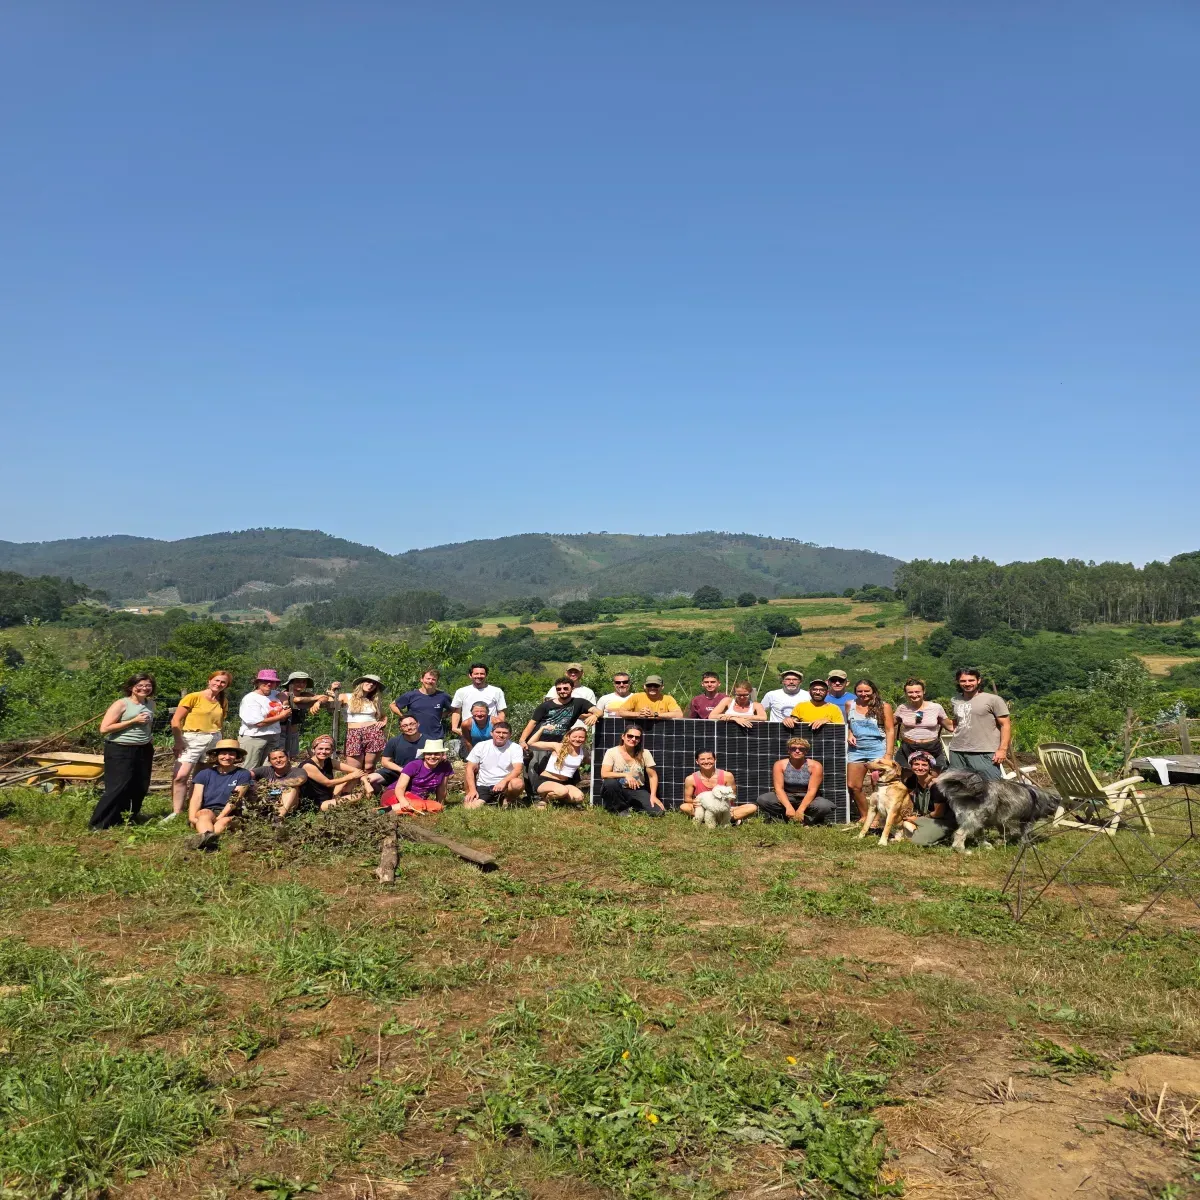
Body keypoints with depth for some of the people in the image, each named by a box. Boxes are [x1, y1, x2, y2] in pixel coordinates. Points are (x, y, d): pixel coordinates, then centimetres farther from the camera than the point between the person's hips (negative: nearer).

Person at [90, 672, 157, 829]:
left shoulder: (150, 703, 11)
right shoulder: (121, 704, -10)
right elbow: (104, 728, -16)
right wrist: (133, 721, -18)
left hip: (143, 750, 7)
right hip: (120, 751, -7)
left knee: (140, 788, 9)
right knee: (118, 788, -10)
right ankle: (98, 823, 1)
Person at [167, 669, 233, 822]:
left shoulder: (223, 702, 14)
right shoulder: (193, 697, -3)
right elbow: (175, 720, -6)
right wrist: (178, 742, -13)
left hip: (213, 741, 5)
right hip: (191, 740, -5)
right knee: (180, 776, -16)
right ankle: (176, 812, -12)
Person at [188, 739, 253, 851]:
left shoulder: (243, 774, 3)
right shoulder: (204, 774, 10)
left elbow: (234, 800, -6)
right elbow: (196, 798, -2)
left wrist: (220, 817, -20)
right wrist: (192, 817, -21)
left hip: (228, 814, 0)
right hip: (206, 811, 1)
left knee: (225, 821, -34)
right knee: (205, 814, -34)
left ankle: (203, 839, -62)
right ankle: (207, 839, -66)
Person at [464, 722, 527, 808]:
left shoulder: (515, 748, -4)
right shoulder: (480, 746, 1)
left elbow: (518, 769, -17)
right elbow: (470, 769, 3)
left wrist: (504, 781, -34)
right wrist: (472, 790, -9)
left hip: (503, 785, -2)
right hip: (483, 786, 2)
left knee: (518, 783, -34)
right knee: (469, 807, -23)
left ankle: (508, 800, -1)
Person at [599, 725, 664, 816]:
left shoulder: (644, 754, -3)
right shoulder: (612, 752, -9)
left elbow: (653, 776, 1)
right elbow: (604, 774, -19)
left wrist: (653, 796, -13)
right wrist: (625, 775, -30)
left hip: (637, 791, 2)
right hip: (618, 791, -2)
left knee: (657, 812, -22)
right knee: (610, 782, -36)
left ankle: (630, 808, 7)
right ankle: (622, 809, -8)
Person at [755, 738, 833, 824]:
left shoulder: (815, 766, -11)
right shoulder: (780, 765, -8)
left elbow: (812, 790, -19)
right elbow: (778, 788, -17)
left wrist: (801, 810, -32)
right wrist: (788, 807, -33)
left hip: (808, 799, -1)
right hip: (786, 798, 1)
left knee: (825, 806, -34)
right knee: (763, 800, -25)